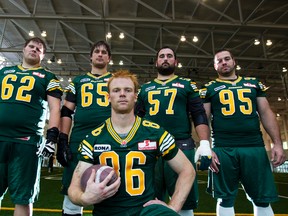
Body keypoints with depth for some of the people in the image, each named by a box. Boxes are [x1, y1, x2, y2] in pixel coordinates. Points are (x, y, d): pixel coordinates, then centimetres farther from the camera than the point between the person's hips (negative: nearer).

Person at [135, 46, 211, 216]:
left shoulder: (187, 85, 11)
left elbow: (199, 116, 3)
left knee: (185, 201, 4)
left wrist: (204, 143, -9)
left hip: (181, 146, -2)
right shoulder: (145, 88, 18)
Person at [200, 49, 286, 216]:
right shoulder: (209, 88, 11)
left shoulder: (254, 83, 18)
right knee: (225, 199, 5)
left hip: (255, 147, 2)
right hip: (223, 149, -2)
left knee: (263, 199, 8)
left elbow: (266, 113, 13)